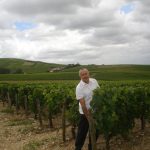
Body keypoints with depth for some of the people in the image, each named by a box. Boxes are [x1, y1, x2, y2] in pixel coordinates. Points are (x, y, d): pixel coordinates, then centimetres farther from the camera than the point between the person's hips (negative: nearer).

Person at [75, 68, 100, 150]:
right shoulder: (79, 87, -20)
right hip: (85, 113, -5)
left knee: (95, 131, 17)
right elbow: (82, 104, -21)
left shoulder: (94, 81, -3)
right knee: (82, 132, 5)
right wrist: (88, 117, -19)